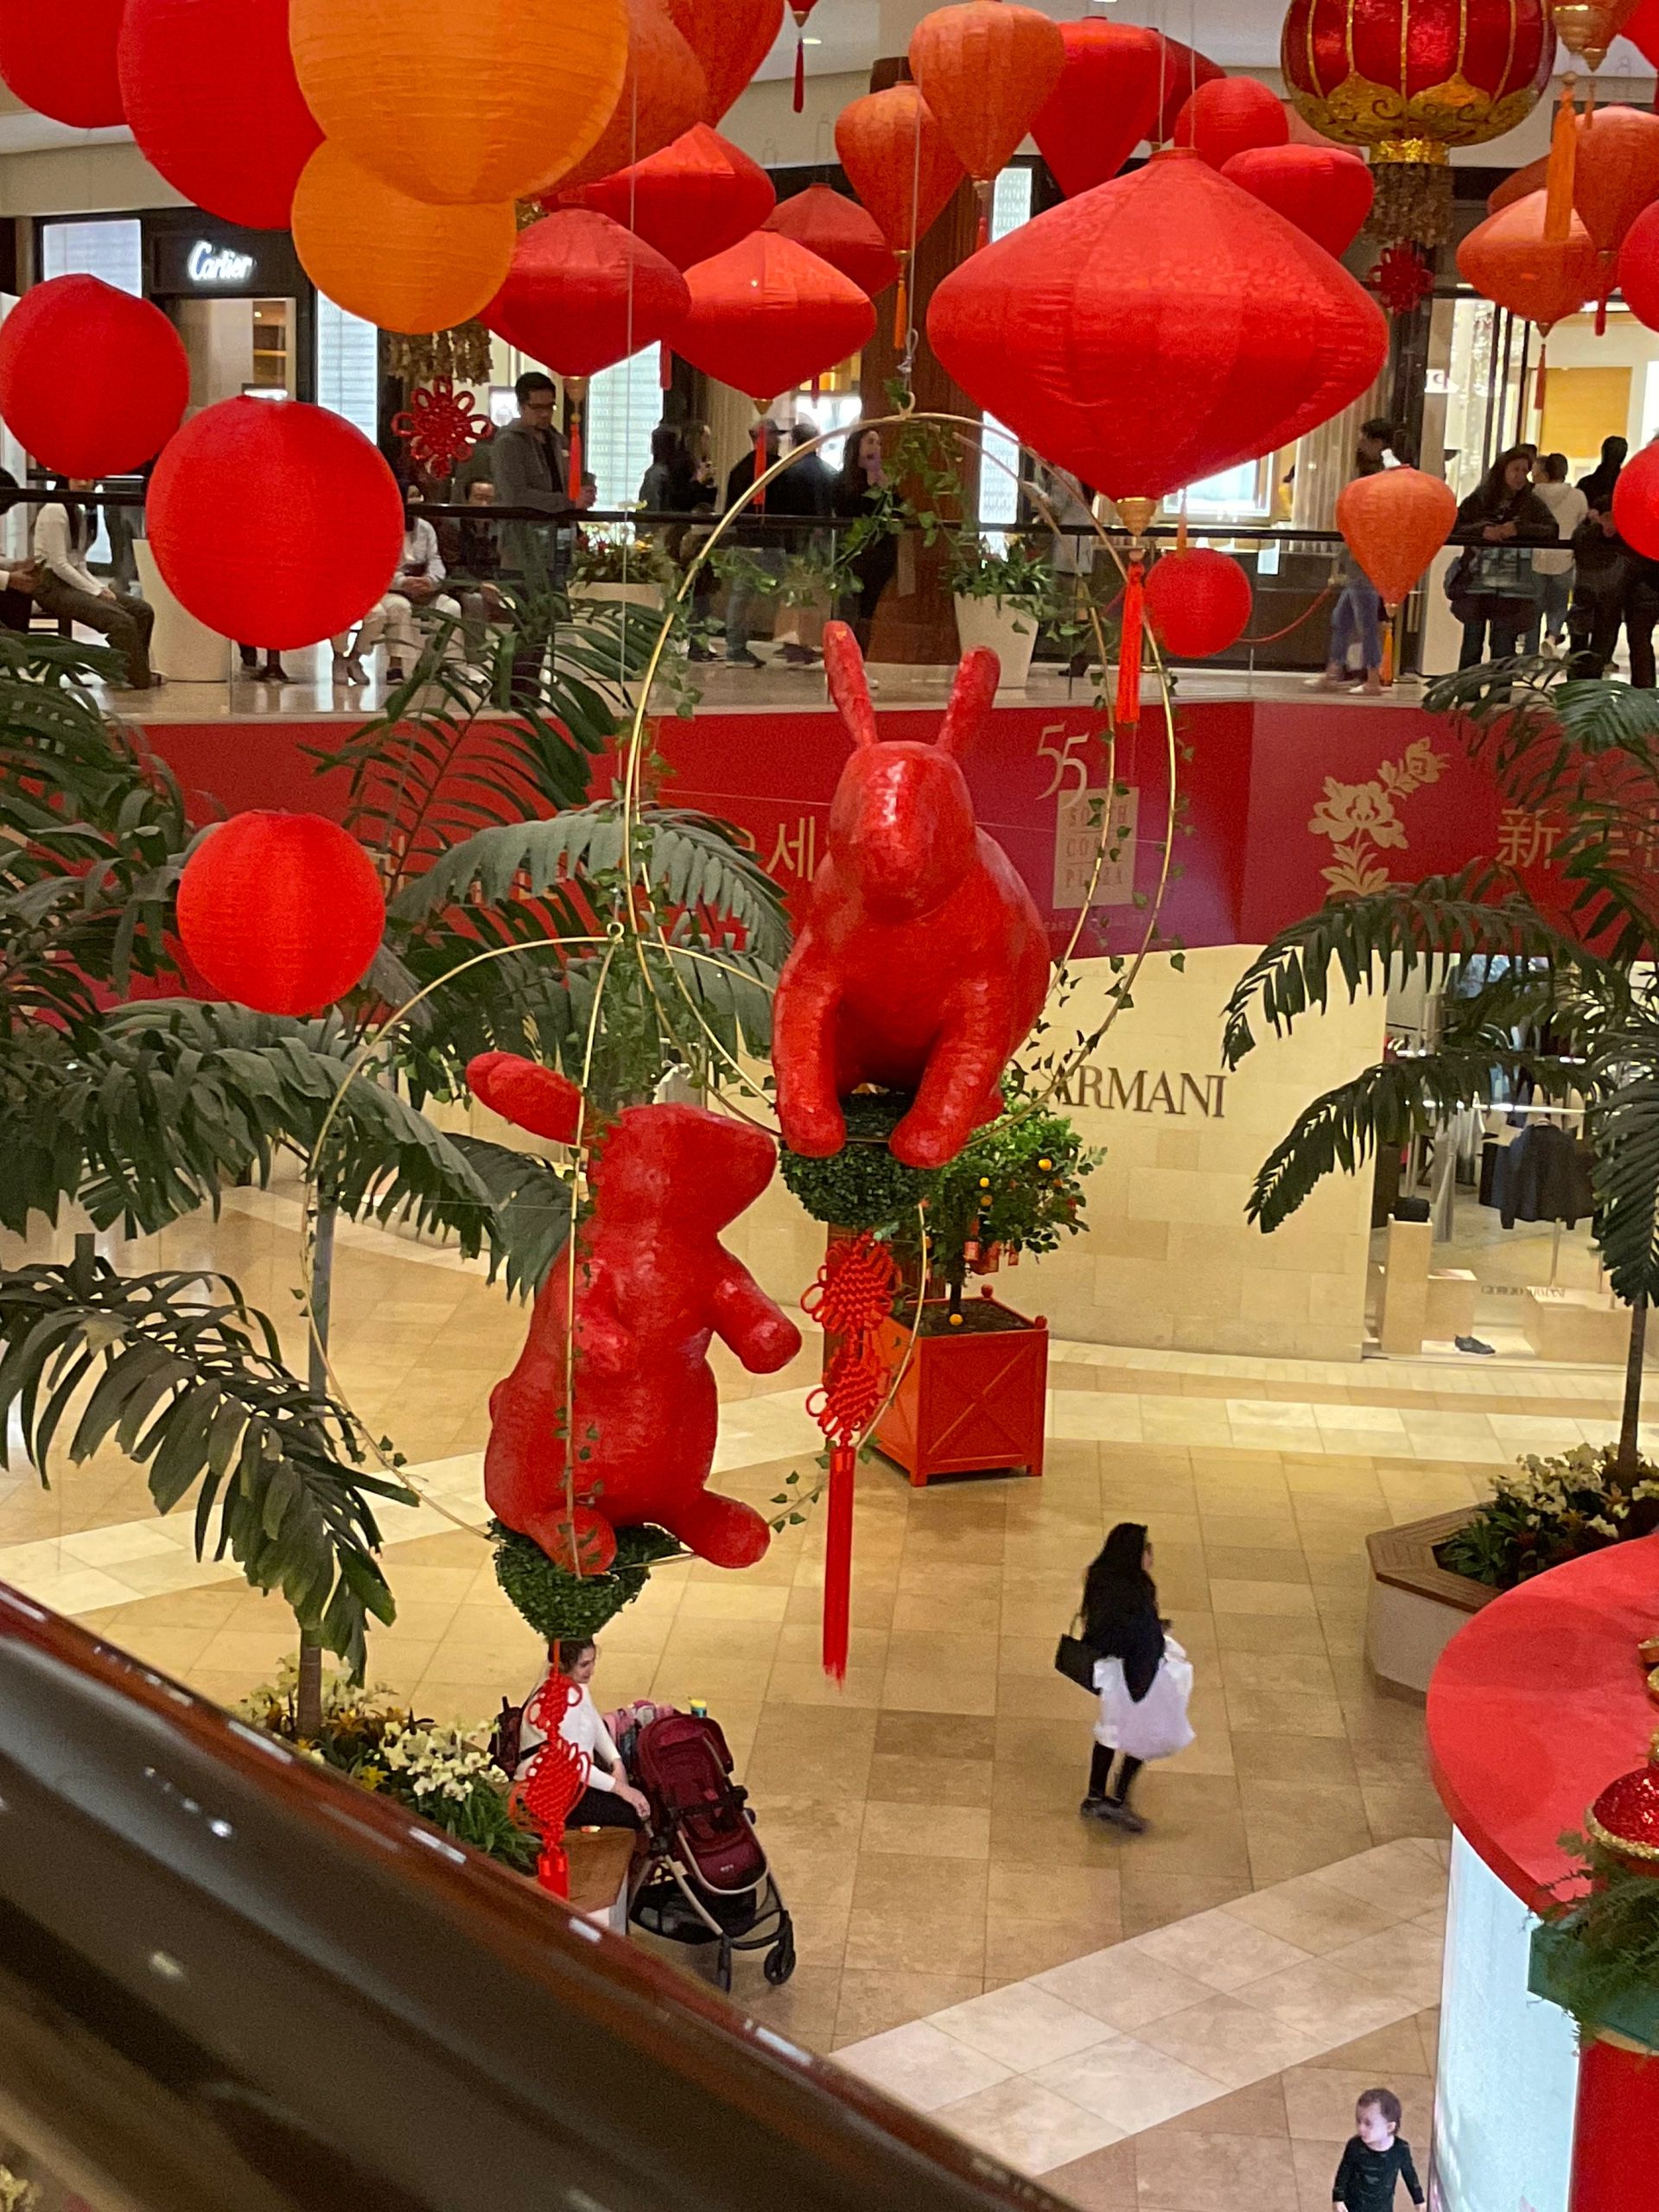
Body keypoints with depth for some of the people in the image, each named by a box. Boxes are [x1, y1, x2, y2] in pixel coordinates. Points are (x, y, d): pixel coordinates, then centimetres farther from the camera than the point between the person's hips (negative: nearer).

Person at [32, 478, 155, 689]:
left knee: (143, 610, -4)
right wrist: (96, 591, -15)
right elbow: (59, 565, -16)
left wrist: (101, 588, 1)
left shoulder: (80, 513, 16)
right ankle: (138, 679, -17)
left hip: (74, 581, 9)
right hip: (53, 587, -9)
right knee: (122, 620, -26)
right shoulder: (55, 511, -12)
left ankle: (124, 672, 0)